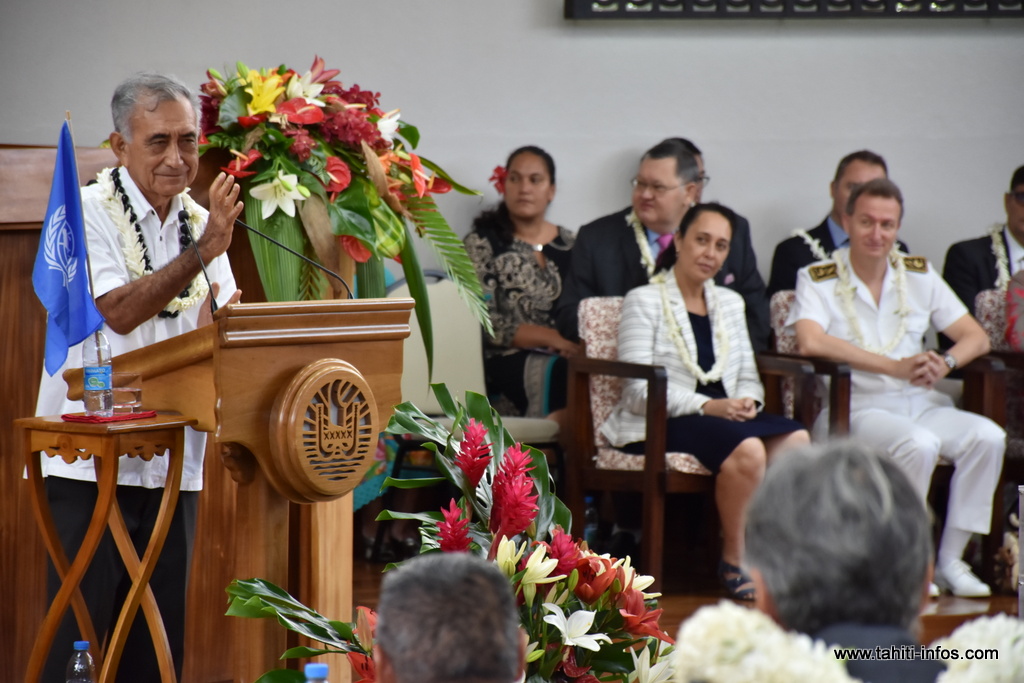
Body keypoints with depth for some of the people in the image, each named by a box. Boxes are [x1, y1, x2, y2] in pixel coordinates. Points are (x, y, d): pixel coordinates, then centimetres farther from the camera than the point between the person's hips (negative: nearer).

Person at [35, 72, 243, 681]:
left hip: (172, 463, 6)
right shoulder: (88, 213, -7)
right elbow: (119, 312, -18)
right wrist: (201, 253, -24)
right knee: (79, 624, -5)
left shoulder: (201, 220, 11)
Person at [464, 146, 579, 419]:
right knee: (561, 373, -36)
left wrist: (574, 342, -12)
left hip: (565, 354, 4)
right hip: (507, 361, -4)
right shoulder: (482, 243, 6)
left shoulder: (568, 245, 19)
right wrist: (551, 337, -15)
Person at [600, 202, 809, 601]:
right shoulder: (644, 302, 0)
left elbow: (748, 374, 19)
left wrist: (747, 400, -7)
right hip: (662, 422, -6)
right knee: (747, 449, -34)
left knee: (795, 440, -26)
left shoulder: (729, 303, 22)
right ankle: (734, 562, -19)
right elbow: (639, 391, -9)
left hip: (723, 412, 6)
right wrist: (706, 407, -20)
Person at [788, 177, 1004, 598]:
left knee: (987, 437, -21)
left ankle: (950, 560, -12)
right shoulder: (817, 280, -1)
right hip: (856, 407, -5)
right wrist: (897, 367, -24)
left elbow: (976, 338, 10)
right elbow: (811, 342, -21)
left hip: (920, 404, 5)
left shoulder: (919, 275, 12)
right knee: (919, 444, -33)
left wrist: (945, 363, -15)